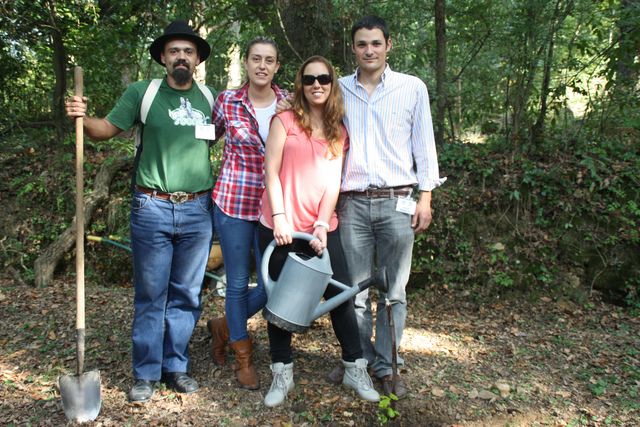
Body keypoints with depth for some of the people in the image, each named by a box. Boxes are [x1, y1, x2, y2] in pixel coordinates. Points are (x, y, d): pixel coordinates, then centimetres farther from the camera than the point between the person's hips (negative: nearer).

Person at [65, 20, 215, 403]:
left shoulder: (210, 98, 7)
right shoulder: (142, 93, 1)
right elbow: (107, 128, 1)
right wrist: (83, 118, -19)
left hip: (198, 211, 2)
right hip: (152, 208, -2)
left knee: (186, 295, 10)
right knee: (150, 295, 5)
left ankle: (176, 366, 24)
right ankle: (146, 373, 17)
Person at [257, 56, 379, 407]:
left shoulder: (339, 132, 11)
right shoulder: (285, 120, 1)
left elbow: (333, 183, 3)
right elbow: (271, 171, -5)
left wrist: (321, 225, -8)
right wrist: (279, 218, -14)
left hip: (322, 228, 3)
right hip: (281, 227, -2)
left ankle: (355, 369, 21)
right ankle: (282, 373, 21)